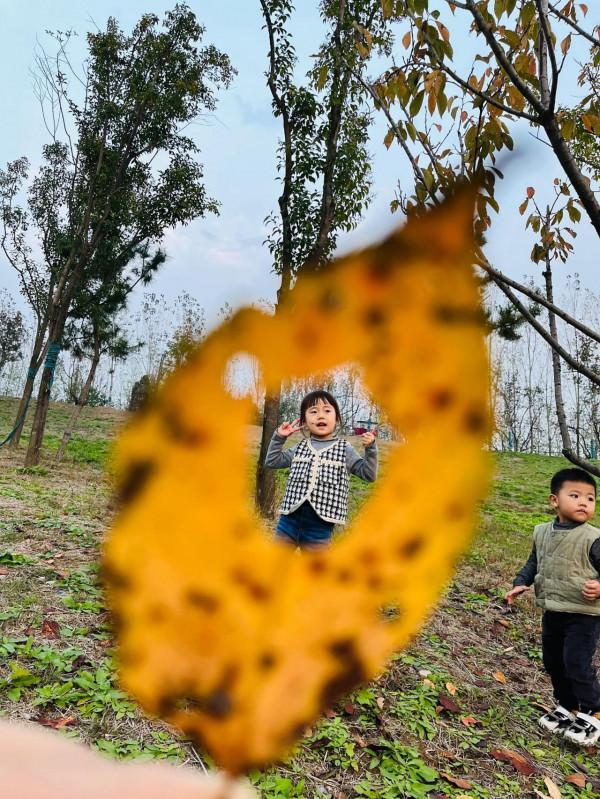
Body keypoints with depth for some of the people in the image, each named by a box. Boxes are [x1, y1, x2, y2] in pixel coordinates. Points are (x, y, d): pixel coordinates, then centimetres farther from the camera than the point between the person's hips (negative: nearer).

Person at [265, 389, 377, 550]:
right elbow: (271, 462, 17)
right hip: (290, 517, 3)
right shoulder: (300, 447, 10)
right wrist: (279, 437, 6)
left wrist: (370, 449, -13)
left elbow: (368, 474, 1)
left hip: (320, 523, -3)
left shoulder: (344, 449, 1)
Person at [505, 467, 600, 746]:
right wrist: (520, 583, 2)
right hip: (552, 613, 6)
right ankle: (567, 707, 37)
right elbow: (534, 563, 13)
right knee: (553, 662, 17)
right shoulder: (542, 532, 0)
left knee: (577, 665, -3)